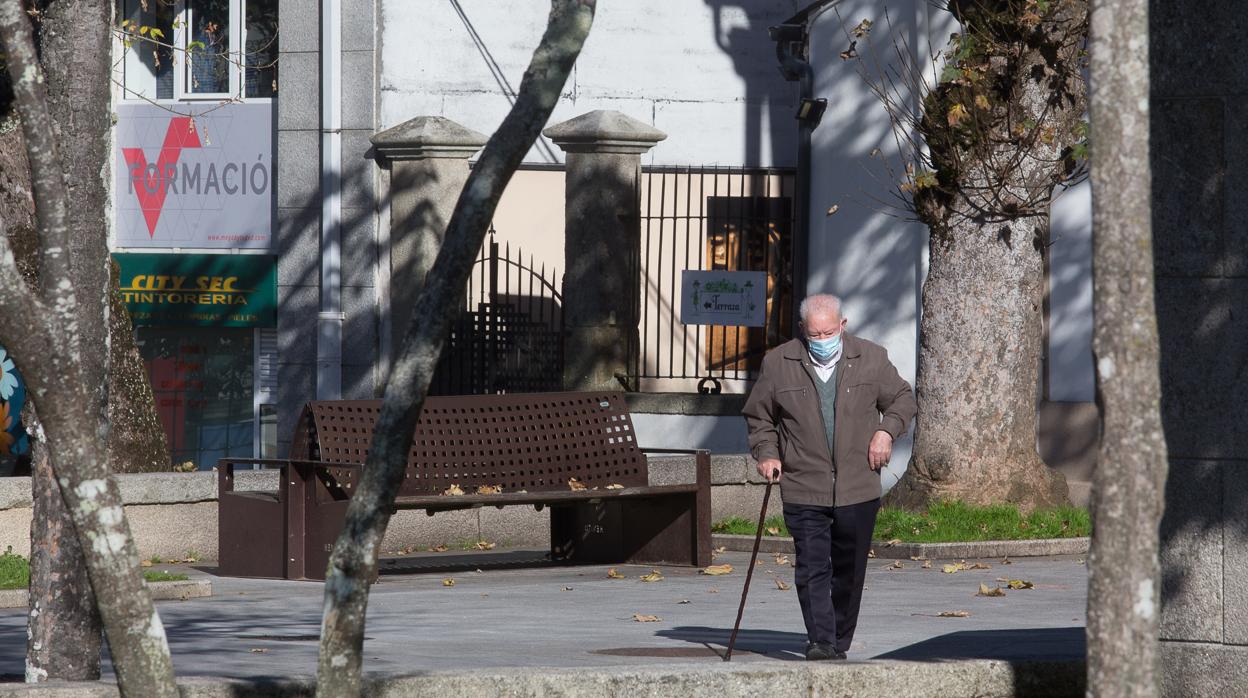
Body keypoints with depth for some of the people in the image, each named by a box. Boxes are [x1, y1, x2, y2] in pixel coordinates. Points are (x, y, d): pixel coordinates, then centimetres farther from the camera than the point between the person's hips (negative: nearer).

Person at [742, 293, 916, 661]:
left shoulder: (871, 359, 3)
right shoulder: (778, 363, 2)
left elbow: (903, 399, 16)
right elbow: (758, 415, 14)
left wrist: (886, 430, -2)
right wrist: (767, 453, 0)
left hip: (858, 490, 1)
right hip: (803, 489, -1)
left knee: (848, 571, 8)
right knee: (812, 567, -11)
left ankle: (839, 642, 21)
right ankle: (820, 642, -13)